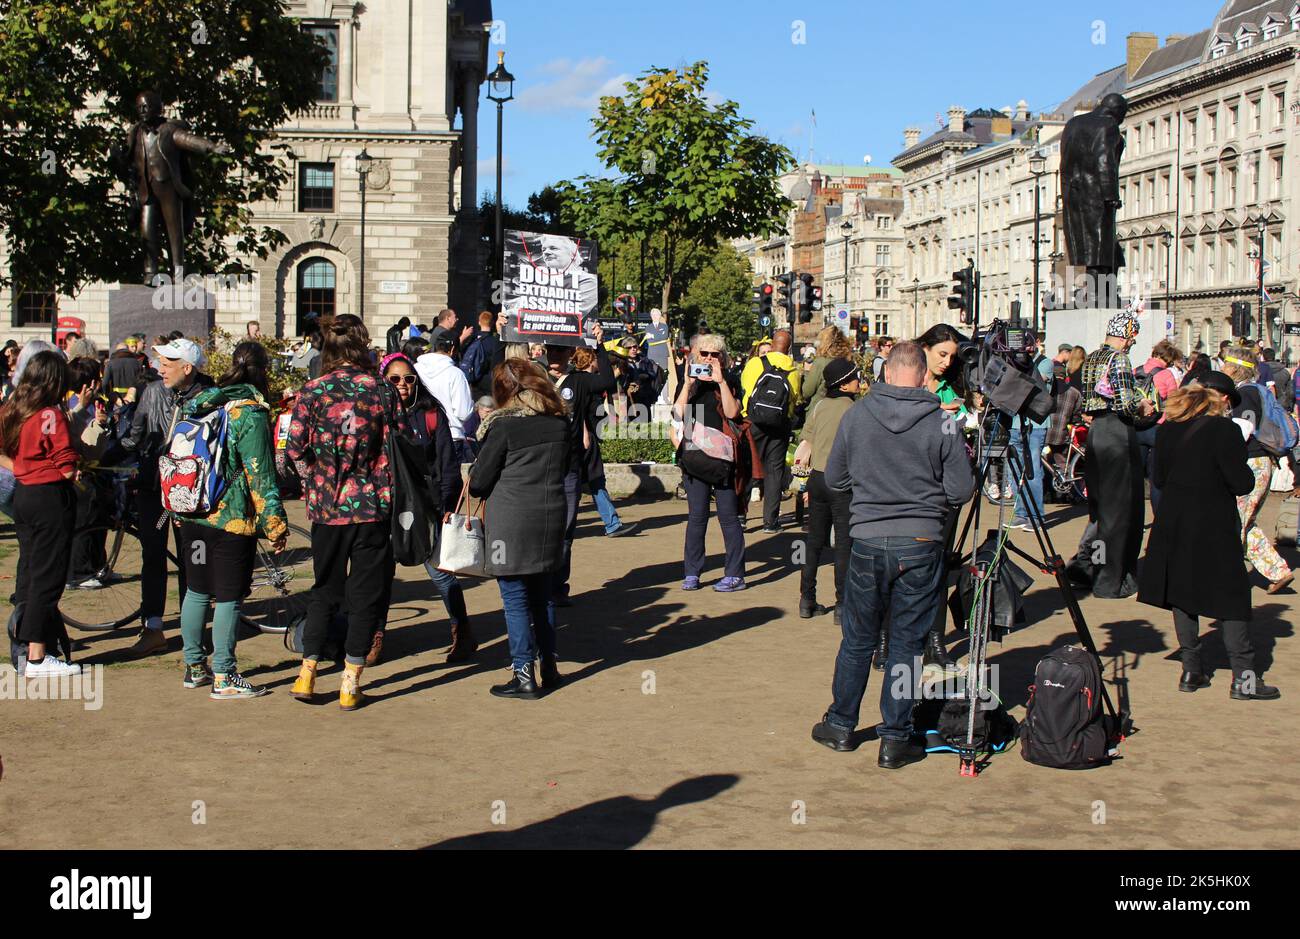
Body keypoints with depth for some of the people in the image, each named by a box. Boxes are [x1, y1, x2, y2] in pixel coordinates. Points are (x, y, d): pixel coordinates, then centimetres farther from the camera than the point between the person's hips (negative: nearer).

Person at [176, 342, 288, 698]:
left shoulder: (198, 404, 8)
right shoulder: (250, 413, -13)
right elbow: (260, 476, -15)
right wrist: (275, 525, -11)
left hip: (193, 516, 7)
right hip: (232, 520, -7)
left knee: (197, 590, 16)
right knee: (229, 597, 0)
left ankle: (194, 667, 25)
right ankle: (223, 678, 3)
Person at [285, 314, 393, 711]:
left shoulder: (313, 391, -3)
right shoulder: (380, 392, -4)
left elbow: (295, 448, -4)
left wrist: (315, 482, 11)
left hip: (326, 509, 2)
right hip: (371, 507, -1)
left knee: (324, 590, 18)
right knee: (366, 596, 7)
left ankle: (308, 672, 15)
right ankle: (350, 683, 8)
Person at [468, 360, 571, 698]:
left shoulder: (503, 425, -13)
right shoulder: (559, 422, 4)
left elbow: (478, 482, -7)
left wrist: (472, 476, 14)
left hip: (512, 520, -6)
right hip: (551, 517, 6)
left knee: (515, 597, 2)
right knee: (542, 592, 17)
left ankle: (524, 675, 2)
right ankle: (549, 666, 24)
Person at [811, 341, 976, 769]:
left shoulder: (856, 415, -3)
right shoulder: (940, 421, -8)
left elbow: (834, 478, 7)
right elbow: (961, 489, -6)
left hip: (867, 541, 2)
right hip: (921, 543, -1)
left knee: (858, 638, 15)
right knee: (907, 642, 6)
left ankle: (840, 725, 27)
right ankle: (895, 740, 10)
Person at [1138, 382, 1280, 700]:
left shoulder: (1167, 430, 2)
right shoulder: (1225, 430, -15)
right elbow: (1242, 484, -14)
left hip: (1174, 525, 5)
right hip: (1215, 528, -5)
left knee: (1183, 595, 12)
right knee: (1232, 599, 1)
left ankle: (1191, 671, 14)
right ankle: (1243, 677, 1)